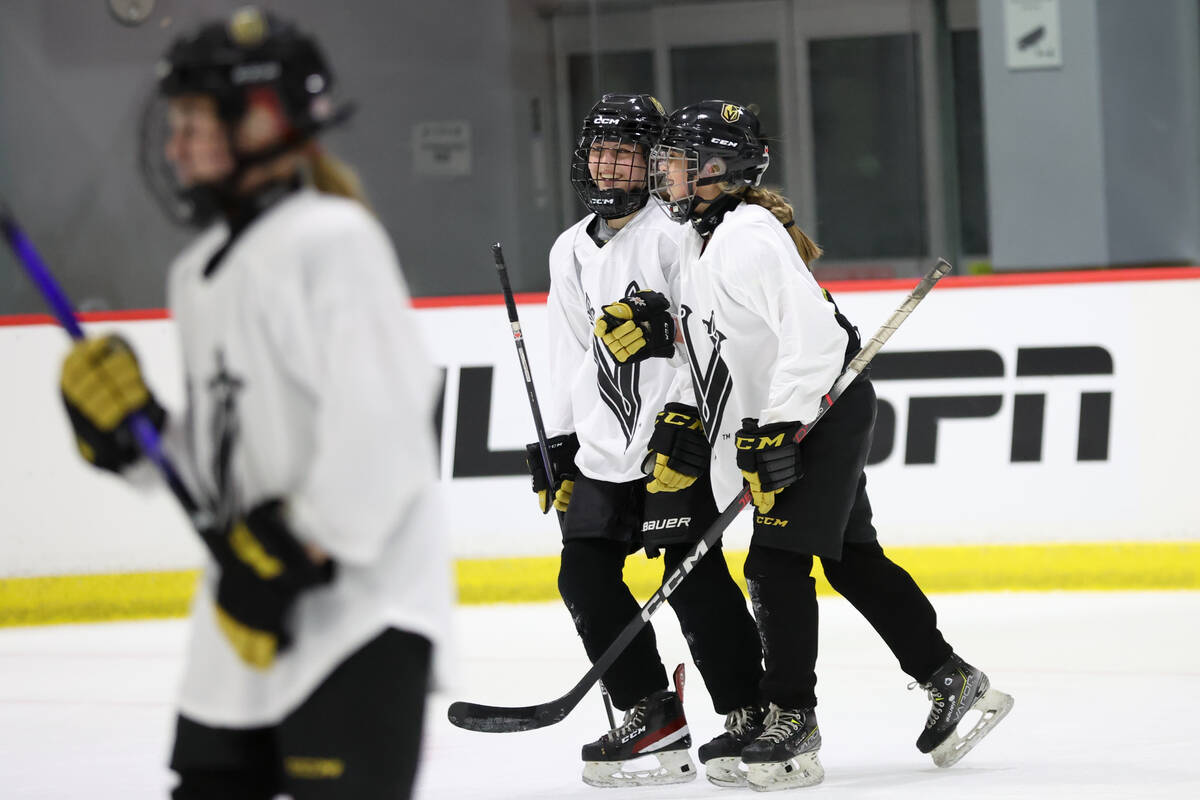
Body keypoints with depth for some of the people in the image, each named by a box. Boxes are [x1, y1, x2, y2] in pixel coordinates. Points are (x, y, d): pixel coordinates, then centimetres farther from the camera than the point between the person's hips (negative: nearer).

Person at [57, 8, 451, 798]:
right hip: (251, 616, 9)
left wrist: (295, 553, -21)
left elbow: (378, 423, -22)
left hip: (361, 602, -9)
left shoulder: (332, 241, -13)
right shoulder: (199, 274, 16)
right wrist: (135, 433, 3)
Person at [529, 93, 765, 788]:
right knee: (585, 574, 0)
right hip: (603, 448, 7)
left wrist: (682, 419, -21)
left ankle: (749, 713, -4)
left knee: (693, 574, -11)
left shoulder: (675, 235, -6)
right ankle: (652, 715, 6)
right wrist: (557, 444, 16)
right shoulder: (570, 252, 16)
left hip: (676, 438, -7)